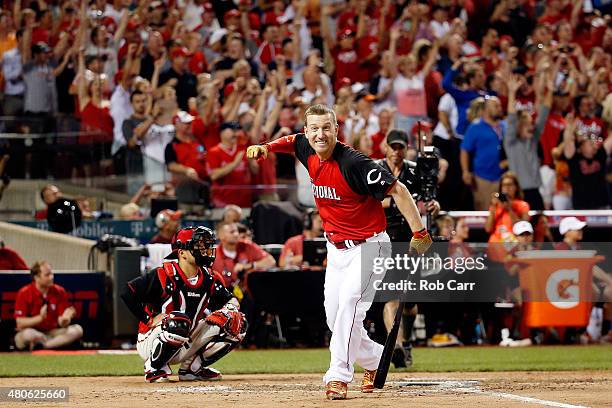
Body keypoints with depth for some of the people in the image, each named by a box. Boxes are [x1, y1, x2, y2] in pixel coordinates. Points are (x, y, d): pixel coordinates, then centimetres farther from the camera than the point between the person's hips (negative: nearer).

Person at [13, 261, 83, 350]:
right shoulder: (24, 293, -10)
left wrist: (65, 318, -26)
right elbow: (20, 323, -14)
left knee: (77, 330, -19)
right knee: (28, 333, -40)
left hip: (52, 332, 5)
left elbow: (62, 324, -1)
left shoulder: (59, 291, 0)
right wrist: (40, 318, -28)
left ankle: (40, 345, -26)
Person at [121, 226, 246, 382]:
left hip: (185, 346, 6)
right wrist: (149, 319, -20)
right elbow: (128, 293, -20)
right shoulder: (164, 275, -18)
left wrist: (231, 305, -11)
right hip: (150, 341, -6)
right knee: (179, 320, -39)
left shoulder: (209, 278, 2)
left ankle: (192, 368, 5)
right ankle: (153, 368, -15)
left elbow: (229, 299, 13)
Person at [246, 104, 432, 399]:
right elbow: (292, 141, 23)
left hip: (368, 247, -8)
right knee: (334, 317, 10)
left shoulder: (353, 163, -24)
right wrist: (264, 147, 3)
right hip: (336, 250, 8)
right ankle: (374, 359, 34)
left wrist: (419, 232, -28)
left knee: (349, 304, -24)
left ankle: (339, 376, -26)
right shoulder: (309, 152, -2)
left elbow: (396, 189, -23)